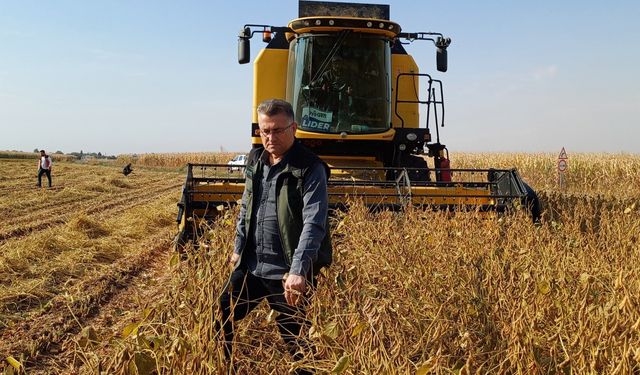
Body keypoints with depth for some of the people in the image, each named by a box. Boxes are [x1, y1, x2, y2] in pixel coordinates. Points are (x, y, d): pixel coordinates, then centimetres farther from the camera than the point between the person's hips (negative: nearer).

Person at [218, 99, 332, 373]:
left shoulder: (309, 169, -14)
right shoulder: (255, 161, 7)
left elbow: (314, 224, -23)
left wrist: (298, 271, -31)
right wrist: (238, 249, 19)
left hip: (288, 274, -6)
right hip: (250, 266, 7)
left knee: (294, 340, 5)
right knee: (219, 318, 13)